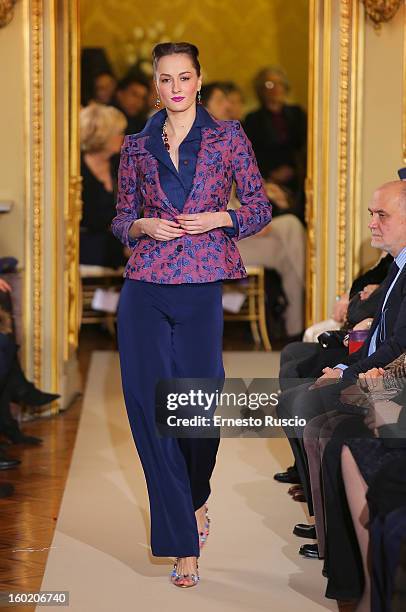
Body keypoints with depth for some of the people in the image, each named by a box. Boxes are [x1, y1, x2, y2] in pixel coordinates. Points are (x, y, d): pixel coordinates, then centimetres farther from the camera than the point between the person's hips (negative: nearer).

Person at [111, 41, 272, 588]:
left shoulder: (228, 137, 6)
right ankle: (184, 542, 4)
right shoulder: (137, 148, 11)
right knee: (149, 405, -4)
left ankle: (197, 496, 36)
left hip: (203, 288, -2)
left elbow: (261, 208, 7)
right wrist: (143, 225, -6)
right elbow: (122, 219, 15)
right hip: (145, 291, 2)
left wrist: (219, 218, -10)